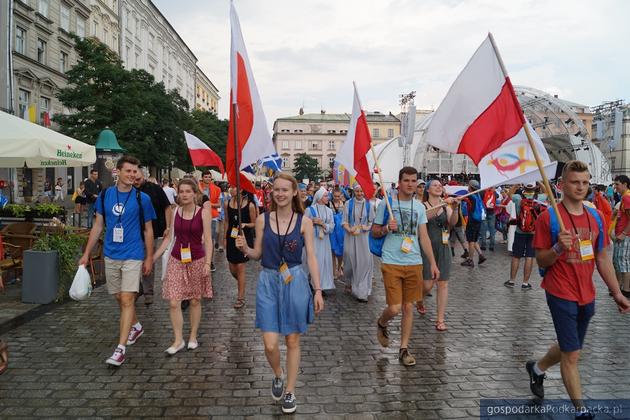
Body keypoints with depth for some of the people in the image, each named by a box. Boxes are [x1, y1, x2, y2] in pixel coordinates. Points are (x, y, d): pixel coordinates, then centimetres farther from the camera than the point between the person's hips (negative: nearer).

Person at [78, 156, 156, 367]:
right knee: (120, 298, 15)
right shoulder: (105, 195, 3)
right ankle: (136, 326, 40)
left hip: (132, 256, -4)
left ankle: (120, 349, -6)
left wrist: (149, 258, 1)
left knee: (127, 300, -9)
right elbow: (98, 226, 9)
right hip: (111, 255, 4)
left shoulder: (142, 198, -5)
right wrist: (86, 254, 7)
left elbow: (148, 230, 1)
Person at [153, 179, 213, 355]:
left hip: (197, 260, -2)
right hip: (176, 260, 2)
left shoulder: (203, 212, -6)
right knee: (173, 303, -4)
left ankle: (193, 337, 26)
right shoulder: (175, 212, 3)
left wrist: (207, 263, -14)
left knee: (195, 301, 9)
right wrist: (153, 258, 7)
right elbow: (169, 237, 9)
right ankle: (178, 340, 10)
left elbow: (208, 240, -7)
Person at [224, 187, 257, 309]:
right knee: (232, 269, 9)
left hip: (245, 238, -4)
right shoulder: (227, 204, -2)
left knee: (240, 268, -2)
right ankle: (241, 283, 42)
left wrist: (245, 224, -23)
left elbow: (254, 223, -4)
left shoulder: (250, 205, -13)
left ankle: (241, 297, 11)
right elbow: (226, 221, 9)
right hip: (231, 237, 4)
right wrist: (225, 238, 10)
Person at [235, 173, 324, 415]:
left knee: (292, 341, 10)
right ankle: (278, 376, 31)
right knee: (270, 345, -3)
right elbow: (258, 254, 6)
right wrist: (244, 249, -15)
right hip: (268, 282, 1)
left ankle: (290, 392, 29)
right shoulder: (263, 219, -1)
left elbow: (311, 257, -2)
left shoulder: (304, 221, -4)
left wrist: (318, 290, -6)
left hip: (295, 282, -1)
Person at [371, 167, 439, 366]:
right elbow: (374, 232, 6)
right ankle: (381, 324, 27)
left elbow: (424, 237, 11)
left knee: (408, 307, 7)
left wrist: (433, 263, 6)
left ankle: (404, 349, 21)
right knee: (395, 308, -7)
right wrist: (386, 228, -15)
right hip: (391, 263, -3)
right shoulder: (386, 204, -2)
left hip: (414, 264, 4)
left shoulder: (419, 207, 9)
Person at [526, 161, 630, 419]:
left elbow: (602, 258, 12)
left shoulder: (596, 217, 5)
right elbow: (541, 261, -9)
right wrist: (558, 248, -28)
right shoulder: (548, 217, -13)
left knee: (570, 348, 20)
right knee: (572, 353, -1)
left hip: (587, 296, 6)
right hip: (562, 295, -6)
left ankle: (537, 369, 46)